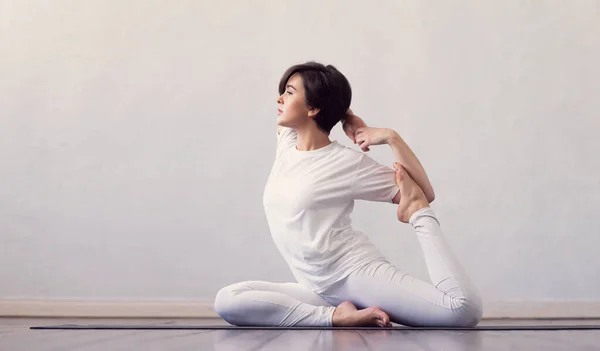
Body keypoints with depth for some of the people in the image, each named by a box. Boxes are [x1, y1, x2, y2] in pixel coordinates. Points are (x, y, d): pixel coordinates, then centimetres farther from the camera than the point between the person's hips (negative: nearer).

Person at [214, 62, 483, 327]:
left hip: (358, 274, -6)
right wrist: (342, 110, 17)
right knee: (227, 300, -21)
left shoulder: (350, 162, -4)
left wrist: (392, 138, -10)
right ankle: (337, 316, -22)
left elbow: (425, 194, -2)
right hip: (318, 290, 6)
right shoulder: (285, 145, 14)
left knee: (466, 310, -26)